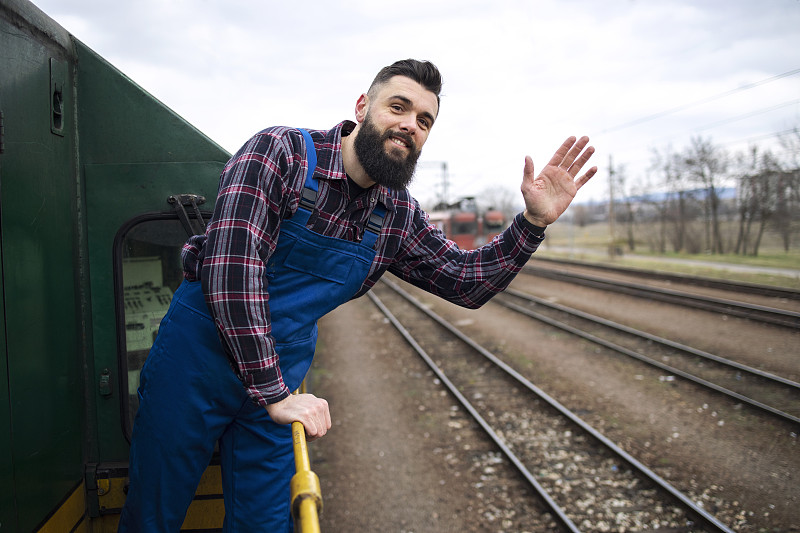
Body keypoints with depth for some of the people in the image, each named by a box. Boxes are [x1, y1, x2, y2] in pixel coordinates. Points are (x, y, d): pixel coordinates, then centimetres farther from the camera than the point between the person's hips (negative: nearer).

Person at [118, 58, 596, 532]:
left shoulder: (399, 216, 0)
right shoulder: (281, 152, -19)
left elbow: (467, 281, 7)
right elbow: (232, 265, -28)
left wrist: (534, 221, -10)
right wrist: (275, 394, -28)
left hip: (282, 377, 5)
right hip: (200, 353, -4)